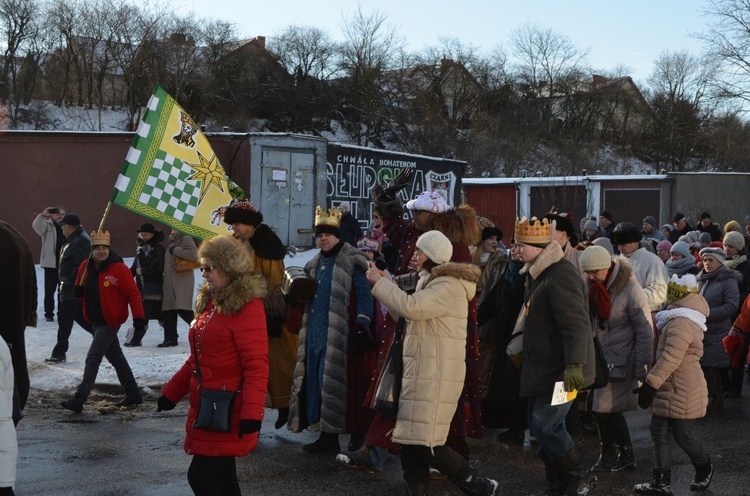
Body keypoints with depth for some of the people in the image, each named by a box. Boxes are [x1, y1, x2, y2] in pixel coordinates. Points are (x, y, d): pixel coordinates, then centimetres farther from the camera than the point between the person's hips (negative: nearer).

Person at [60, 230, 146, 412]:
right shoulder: (86, 267, 4)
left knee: (93, 358, -11)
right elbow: (80, 290, 18)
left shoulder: (119, 268, -15)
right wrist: (78, 290, -7)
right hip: (95, 320, 8)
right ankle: (133, 394, 26)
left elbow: (133, 293, -14)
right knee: (116, 357, 15)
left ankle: (79, 399, -9)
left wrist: (138, 317, -20)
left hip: (110, 321, -8)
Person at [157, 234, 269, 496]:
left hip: (227, 411, -8)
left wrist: (252, 413, -26)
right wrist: (171, 393, 21)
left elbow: (256, 365, -20)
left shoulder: (246, 306, -14)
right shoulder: (210, 302, 13)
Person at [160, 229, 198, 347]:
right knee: (168, 310, 8)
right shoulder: (172, 241, 21)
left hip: (183, 281, -9)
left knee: (182, 309, -18)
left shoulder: (186, 240, -6)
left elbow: (193, 255, -22)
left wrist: (175, 250, -16)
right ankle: (170, 338, 13)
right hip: (170, 282, 9)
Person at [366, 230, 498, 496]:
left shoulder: (448, 287, -15)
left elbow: (410, 307, -26)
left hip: (436, 375, -10)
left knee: (424, 443, -9)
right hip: (422, 373, 10)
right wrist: (386, 282, 15)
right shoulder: (432, 283, 18)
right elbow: (407, 312, 25)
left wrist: (379, 282, -13)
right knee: (410, 441, 9)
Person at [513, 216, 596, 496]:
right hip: (543, 368, 10)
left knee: (545, 426, -12)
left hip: (560, 369, -10)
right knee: (544, 427, 12)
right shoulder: (537, 274, 13)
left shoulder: (561, 275, -20)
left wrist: (575, 365, -34)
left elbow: (576, 325, -27)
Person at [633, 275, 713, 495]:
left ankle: (705, 469, 27)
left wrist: (650, 384, -25)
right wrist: (652, 384, 22)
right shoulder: (679, 320, 15)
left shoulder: (681, 324, -21)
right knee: (659, 433, 6)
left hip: (682, 392, -10)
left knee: (682, 435, 2)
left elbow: (670, 359, -28)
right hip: (669, 389, 10)